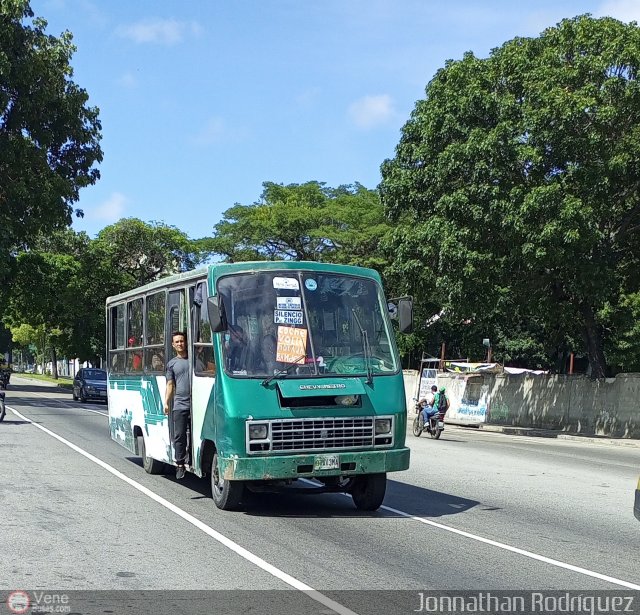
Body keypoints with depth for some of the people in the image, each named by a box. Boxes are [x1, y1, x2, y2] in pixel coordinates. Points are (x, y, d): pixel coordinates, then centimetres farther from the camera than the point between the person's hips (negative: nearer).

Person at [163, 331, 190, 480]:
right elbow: (170, 384, 9)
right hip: (179, 405, 1)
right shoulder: (172, 364, 12)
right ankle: (180, 465, 7)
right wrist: (166, 402, 1)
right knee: (179, 436, 0)